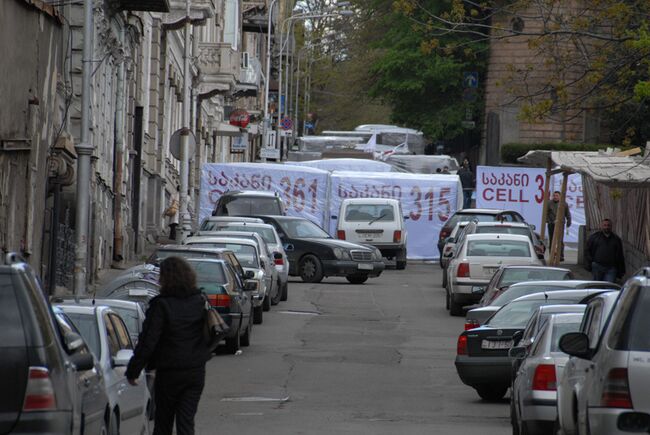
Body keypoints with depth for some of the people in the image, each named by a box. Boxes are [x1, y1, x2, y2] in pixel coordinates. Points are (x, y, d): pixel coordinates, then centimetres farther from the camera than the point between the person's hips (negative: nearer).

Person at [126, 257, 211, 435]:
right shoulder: (200, 302, 2)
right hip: (196, 371, 4)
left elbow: (147, 342, -15)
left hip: (168, 372, -4)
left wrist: (133, 371, -9)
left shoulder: (161, 305, -15)